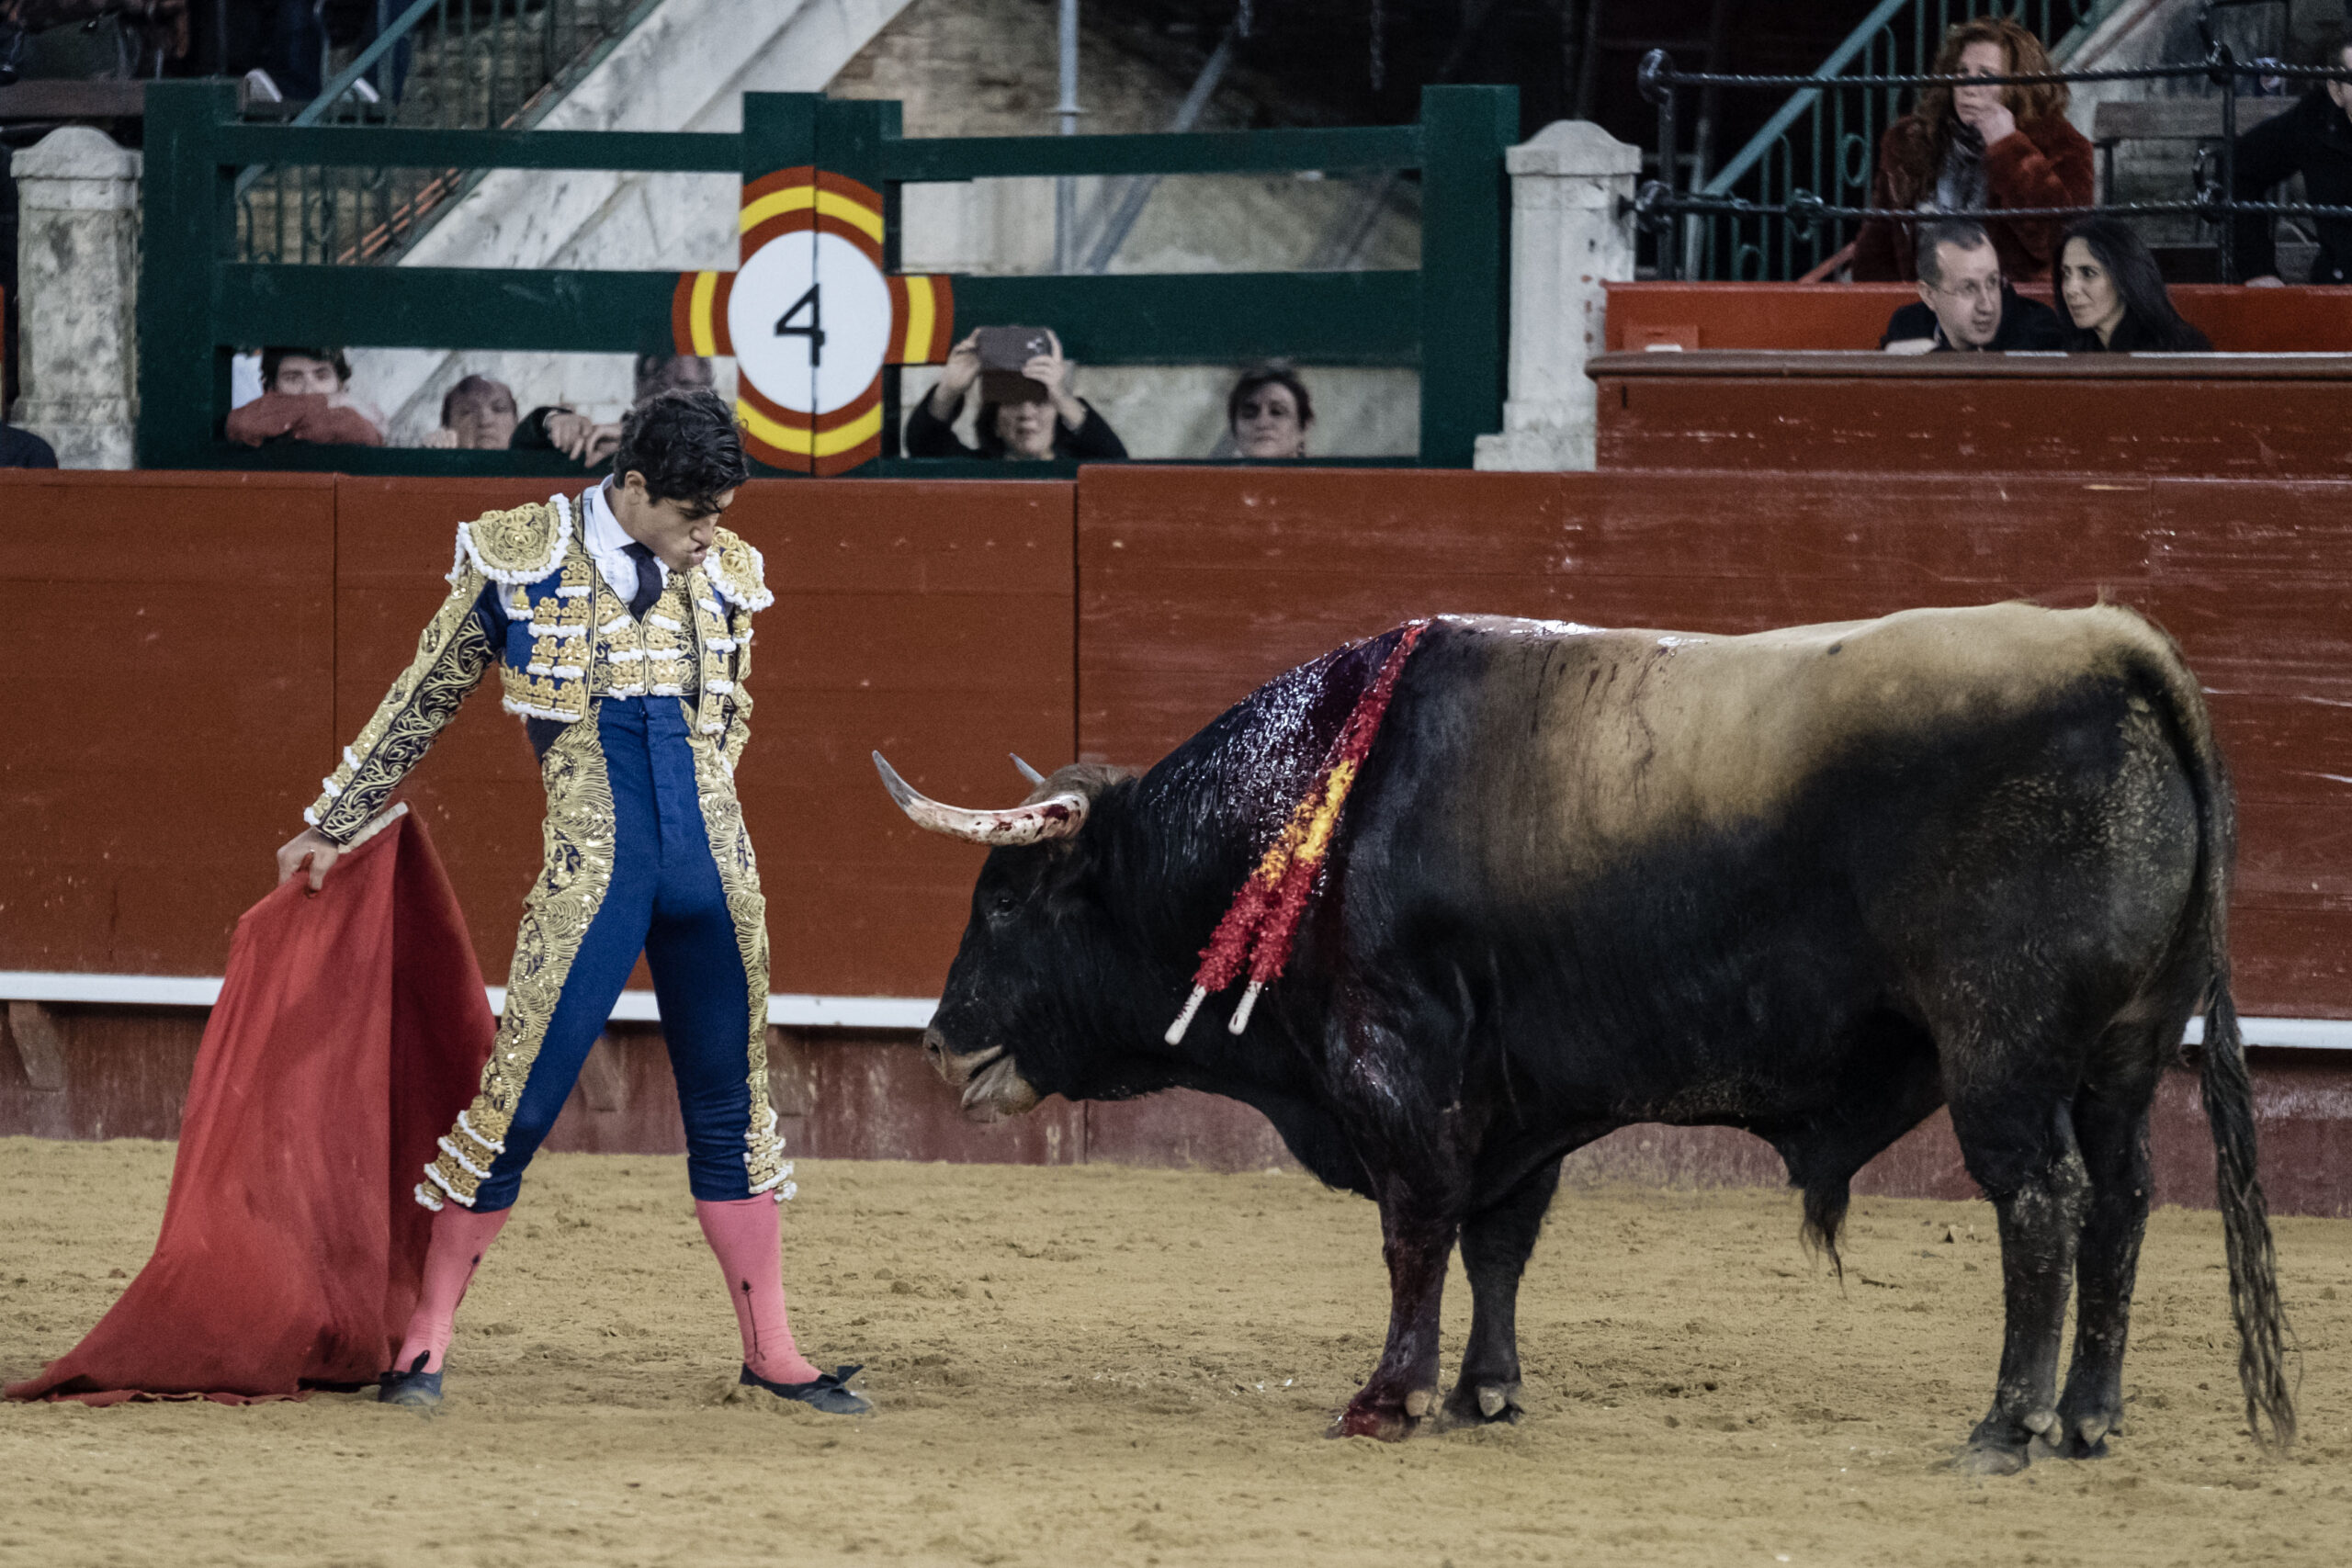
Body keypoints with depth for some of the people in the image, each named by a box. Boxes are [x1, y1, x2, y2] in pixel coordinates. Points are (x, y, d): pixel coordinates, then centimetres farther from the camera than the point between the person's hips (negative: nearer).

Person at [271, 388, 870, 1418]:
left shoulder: (724, 576, 8)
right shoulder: (519, 558, -2)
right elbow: (424, 701, 8)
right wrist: (332, 828, 14)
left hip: (711, 869, 4)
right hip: (590, 874, -4)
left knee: (731, 1106, 10)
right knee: (522, 1098, -6)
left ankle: (770, 1352, 18)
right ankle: (424, 1340, 4)